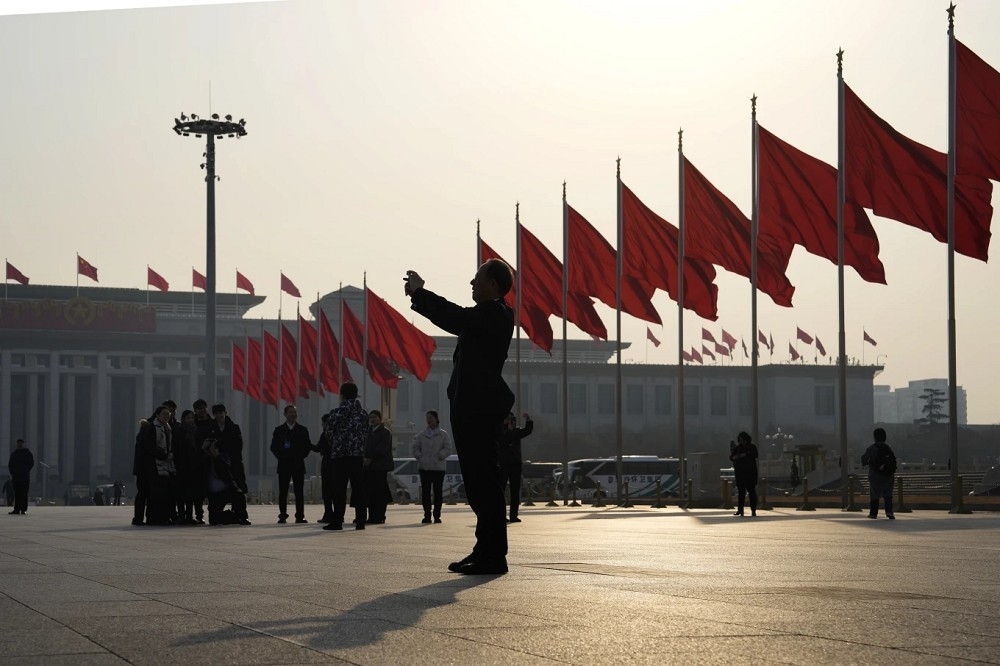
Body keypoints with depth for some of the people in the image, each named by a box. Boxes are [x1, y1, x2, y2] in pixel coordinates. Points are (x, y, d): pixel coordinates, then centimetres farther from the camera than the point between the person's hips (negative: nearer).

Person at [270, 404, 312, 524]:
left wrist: (300, 456, -4)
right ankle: (282, 516, 2)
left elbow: (308, 446, 7)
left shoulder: (303, 430, 9)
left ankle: (300, 516, -2)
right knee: (283, 492, -1)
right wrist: (281, 457, -5)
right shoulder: (279, 430, 8)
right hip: (284, 465, 0)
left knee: (299, 492, -3)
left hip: (298, 464, 0)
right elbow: (274, 447, 7)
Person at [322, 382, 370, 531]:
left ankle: (337, 521, -4)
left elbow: (329, 432, -3)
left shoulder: (337, 411, -8)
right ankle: (360, 520, 5)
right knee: (358, 489, 6)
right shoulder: (363, 413, 8)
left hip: (340, 454, -5)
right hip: (358, 455, 5)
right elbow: (366, 434, 11)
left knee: (339, 490, -3)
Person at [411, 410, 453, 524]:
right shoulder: (422, 434, 10)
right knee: (425, 491, 1)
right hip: (424, 467, 2)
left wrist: (439, 456, -13)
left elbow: (448, 448, -3)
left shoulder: (443, 434, 2)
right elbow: (414, 447, 11)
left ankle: (437, 515, 5)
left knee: (438, 491, 0)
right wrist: (419, 457, -4)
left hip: (438, 467, -2)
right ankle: (427, 515, 5)